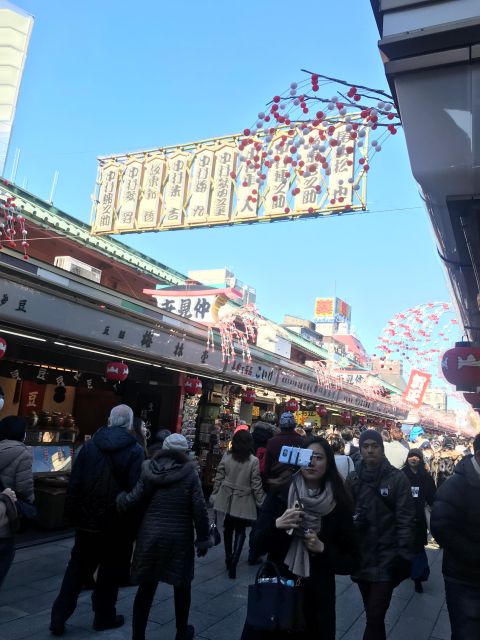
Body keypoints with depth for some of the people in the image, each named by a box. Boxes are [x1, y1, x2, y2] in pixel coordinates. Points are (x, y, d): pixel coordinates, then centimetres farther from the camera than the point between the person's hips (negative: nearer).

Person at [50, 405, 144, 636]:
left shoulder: (89, 445, -1)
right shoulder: (135, 451, -12)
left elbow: (74, 483, 0)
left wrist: (73, 514, 9)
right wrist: (136, 522, -4)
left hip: (88, 520, 3)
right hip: (118, 524, -3)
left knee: (77, 569, 18)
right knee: (111, 571, 14)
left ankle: (59, 616, 20)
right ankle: (104, 616, 25)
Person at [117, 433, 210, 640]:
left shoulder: (149, 468, -2)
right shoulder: (189, 472, -7)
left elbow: (133, 500, -7)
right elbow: (199, 508, -10)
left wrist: (120, 499, 14)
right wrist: (203, 538, 0)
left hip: (150, 535, 1)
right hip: (180, 537, -1)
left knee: (146, 588, 13)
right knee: (182, 586, 19)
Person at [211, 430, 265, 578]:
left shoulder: (226, 456, -7)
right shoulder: (254, 461, -15)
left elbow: (218, 478, -2)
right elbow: (256, 486, -11)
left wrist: (214, 495, 10)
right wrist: (262, 502, 0)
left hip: (227, 499, 3)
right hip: (243, 501, -3)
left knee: (228, 528, 21)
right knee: (240, 531, 10)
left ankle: (228, 559, 33)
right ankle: (233, 563, -2)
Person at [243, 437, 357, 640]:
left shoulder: (339, 505, -3)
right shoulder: (279, 495, -4)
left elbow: (350, 563, 1)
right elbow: (258, 546, -4)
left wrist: (322, 549, -15)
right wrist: (276, 526, -22)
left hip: (317, 599, 0)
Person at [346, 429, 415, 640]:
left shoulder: (397, 478, -6)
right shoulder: (353, 479, 4)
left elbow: (406, 520, -9)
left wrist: (403, 555, -13)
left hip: (386, 558, -4)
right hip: (361, 557, 4)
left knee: (375, 617, -6)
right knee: (372, 615, 18)